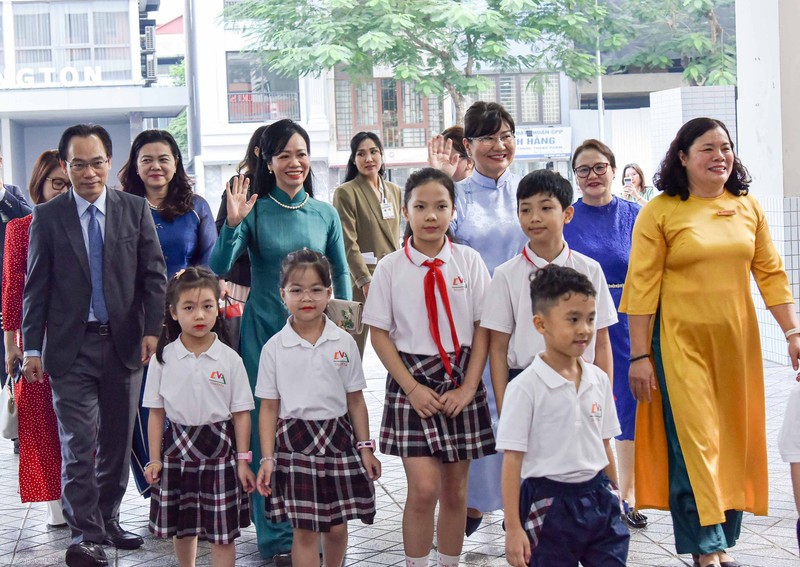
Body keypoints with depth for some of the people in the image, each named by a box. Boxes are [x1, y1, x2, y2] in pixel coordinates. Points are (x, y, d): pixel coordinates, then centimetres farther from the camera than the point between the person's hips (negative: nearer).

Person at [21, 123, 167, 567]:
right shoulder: (48, 217, 1)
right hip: (71, 348, -2)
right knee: (78, 444, -5)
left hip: (124, 344, 2)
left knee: (117, 442, 11)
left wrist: (153, 329, -8)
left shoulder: (135, 209, 5)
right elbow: (35, 288, 2)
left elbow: (154, 275, 3)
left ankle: (107, 522, 25)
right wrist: (31, 348, -3)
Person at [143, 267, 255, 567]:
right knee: (182, 528, 13)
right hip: (177, 448, 2)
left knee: (222, 533, 0)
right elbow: (156, 412, 4)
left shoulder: (229, 359, -5)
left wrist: (243, 460, -3)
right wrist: (155, 459, 2)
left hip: (219, 449, -2)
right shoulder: (163, 359, -1)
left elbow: (241, 413, -1)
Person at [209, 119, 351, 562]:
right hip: (264, 331, -2)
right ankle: (276, 535, 10)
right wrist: (232, 224, -23)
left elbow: (341, 274, 14)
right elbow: (218, 269, -10)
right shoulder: (256, 212, -2)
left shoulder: (325, 214, 6)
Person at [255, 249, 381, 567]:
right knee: (304, 530, -1)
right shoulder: (274, 348, -2)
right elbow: (269, 408, 0)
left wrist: (365, 448, 6)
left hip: (338, 440, 2)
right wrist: (267, 458, -4)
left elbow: (355, 400, 7)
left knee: (337, 526, 8)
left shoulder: (343, 343, 2)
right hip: (295, 442, -2)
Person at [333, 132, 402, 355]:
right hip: (360, 279, -5)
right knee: (354, 349, -3)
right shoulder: (346, 192, -4)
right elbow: (348, 243, -10)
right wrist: (366, 280, -16)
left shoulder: (394, 191, 14)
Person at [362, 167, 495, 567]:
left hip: (461, 383, 2)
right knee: (423, 489, -10)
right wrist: (412, 388, -9)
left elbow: (483, 327, 1)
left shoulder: (469, 261, 1)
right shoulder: (390, 268, -2)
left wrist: (468, 387, -7)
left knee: (455, 490, 9)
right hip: (412, 380, -2)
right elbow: (379, 334, -1)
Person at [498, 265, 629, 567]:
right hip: (549, 505, -5)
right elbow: (512, 459, -11)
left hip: (598, 498, 5)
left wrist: (614, 497, 18)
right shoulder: (525, 387, -12)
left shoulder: (598, 380, 6)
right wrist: (513, 528, -13)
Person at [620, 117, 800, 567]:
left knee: (733, 438, 7)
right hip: (679, 342, -4)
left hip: (736, 343, 4)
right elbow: (642, 287, -6)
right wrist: (640, 355, -9)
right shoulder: (659, 212, -4)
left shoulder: (748, 207, 9)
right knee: (693, 440, -7)